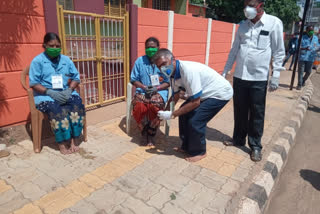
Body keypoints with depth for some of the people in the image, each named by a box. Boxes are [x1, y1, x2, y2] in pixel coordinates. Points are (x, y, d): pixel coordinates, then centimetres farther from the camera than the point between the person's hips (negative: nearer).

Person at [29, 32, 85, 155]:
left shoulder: (66, 60, 11)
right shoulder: (37, 61, 0)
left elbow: (76, 78, 9)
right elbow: (34, 83, -6)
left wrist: (69, 90, -11)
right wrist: (51, 92, -21)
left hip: (65, 92, 4)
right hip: (45, 95, -3)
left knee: (77, 104, -28)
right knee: (58, 109, -34)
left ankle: (72, 139, -20)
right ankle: (62, 142, -19)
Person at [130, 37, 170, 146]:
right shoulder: (140, 61, 9)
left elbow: (168, 82, 3)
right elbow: (134, 79, 10)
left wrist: (157, 88, -15)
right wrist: (144, 87, -9)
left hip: (159, 91, -1)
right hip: (142, 90, 2)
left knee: (154, 106, -34)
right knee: (138, 106, -31)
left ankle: (151, 133, -10)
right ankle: (144, 129, -3)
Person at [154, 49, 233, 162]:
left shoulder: (188, 70, -34)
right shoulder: (174, 72, -6)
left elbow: (195, 102, -30)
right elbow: (176, 96, 8)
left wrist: (172, 114, -24)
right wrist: (163, 113, 8)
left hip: (220, 93, -9)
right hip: (205, 93, 9)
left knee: (195, 120, -14)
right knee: (184, 113, 6)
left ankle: (199, 152, 10)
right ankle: (187, 146, 23)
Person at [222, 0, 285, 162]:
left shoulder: (274, 23, -3)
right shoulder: (243, 25, 9)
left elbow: (279, 52, -3)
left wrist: (276, 76, -8)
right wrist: (225, 71, 12)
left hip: (259, 78, -4)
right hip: (239, 76, 4)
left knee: (257, 114, 5)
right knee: (239, 111, 12)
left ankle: (255, 146, 18)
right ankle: (238, 139, 28)